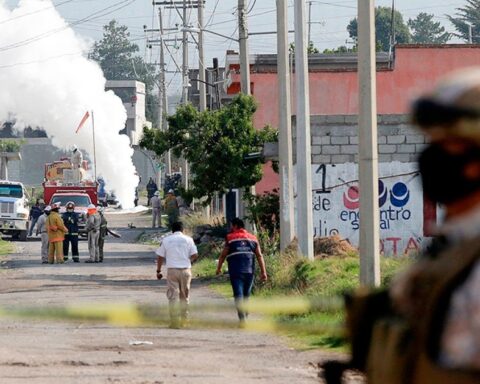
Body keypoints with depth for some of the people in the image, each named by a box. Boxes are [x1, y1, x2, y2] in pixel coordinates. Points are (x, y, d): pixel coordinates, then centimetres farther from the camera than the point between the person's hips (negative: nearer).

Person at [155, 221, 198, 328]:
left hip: (172, 270, -1)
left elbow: (160, 257, 4)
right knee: (184, 296, 15)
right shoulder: (188, 239, 3)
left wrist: (158, 271, 13)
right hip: (185, 269, 1)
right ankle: (184, 318, 20)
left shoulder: (166, 240, 3)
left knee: (172, 296, -1)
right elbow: (195, 255, 0)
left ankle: (174, 320, -9)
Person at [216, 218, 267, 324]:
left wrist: (218, 268, 17)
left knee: (238, 295, -7)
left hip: (235, 271, -4)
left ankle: (242, 319, -20)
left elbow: (223, 255, 4)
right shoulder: (253, 238, 11)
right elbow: (259, 256, 5)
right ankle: (244, 317, 25)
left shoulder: (230, 238, 1)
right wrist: (263, 272, 4)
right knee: (246, 295, 16)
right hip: (249, 271, 4)